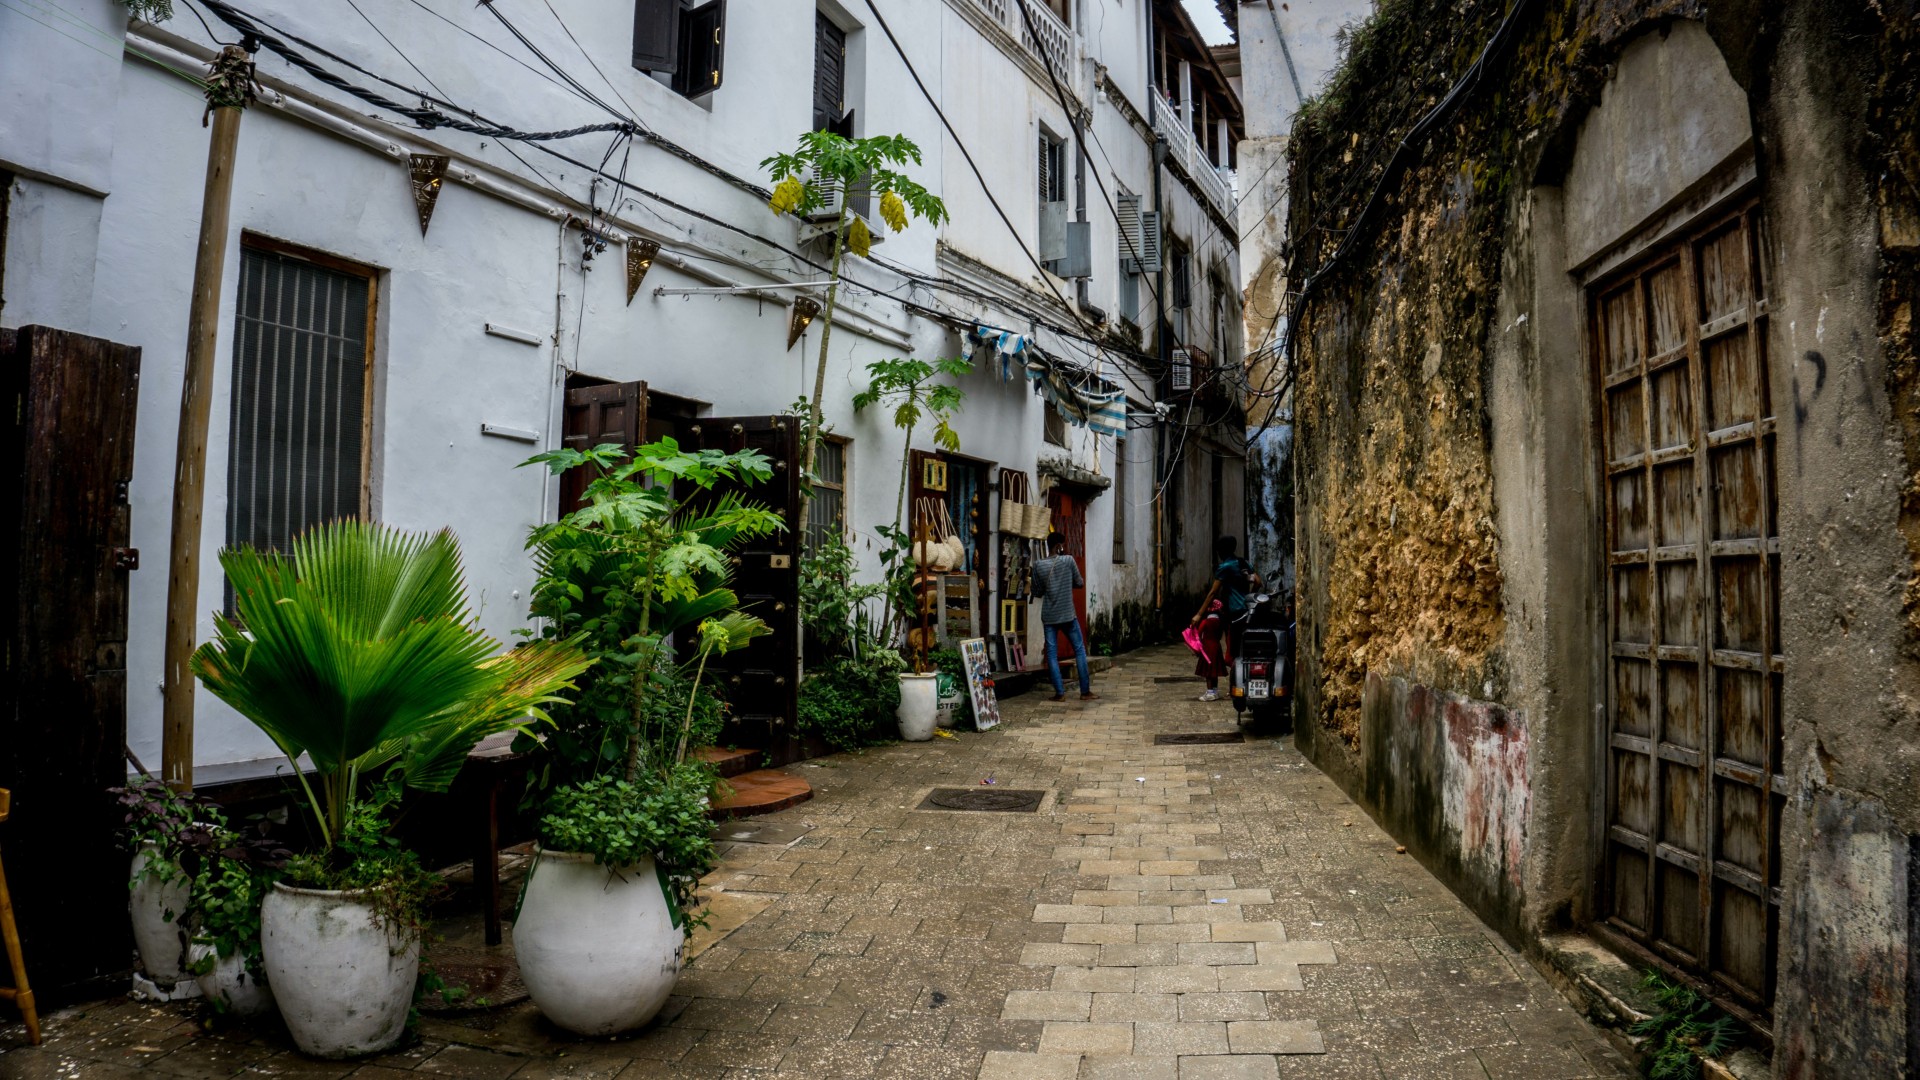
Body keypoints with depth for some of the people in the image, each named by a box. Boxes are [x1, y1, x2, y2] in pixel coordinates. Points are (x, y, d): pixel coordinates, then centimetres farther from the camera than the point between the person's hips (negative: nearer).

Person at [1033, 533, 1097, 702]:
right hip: (1068, 615, -2)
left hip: (1048, 617, 2)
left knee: (1052, 653, 5)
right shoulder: (1068, 560, -7)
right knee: (1080, 650, 9)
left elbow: (1037, 592, 5)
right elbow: (1079, 583, 2)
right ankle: (1085, 691, 9)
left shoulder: (1038, 565, -2)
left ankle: (1060, 693, 2)